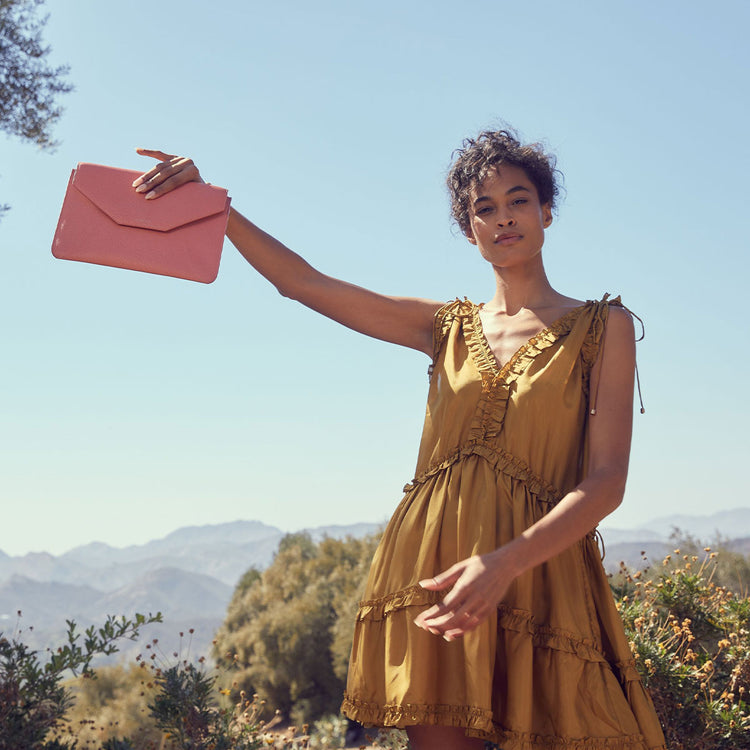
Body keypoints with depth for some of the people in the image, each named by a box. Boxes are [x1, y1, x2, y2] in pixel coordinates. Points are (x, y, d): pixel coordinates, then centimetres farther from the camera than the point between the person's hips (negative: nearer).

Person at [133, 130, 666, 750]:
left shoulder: (603, 326, 5)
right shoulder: (449, 326, 15)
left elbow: (607, 481, -6)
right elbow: (302, 282, 14)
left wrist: (505, 563, -21)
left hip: (536, 571, -2)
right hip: (434, 576, 3)